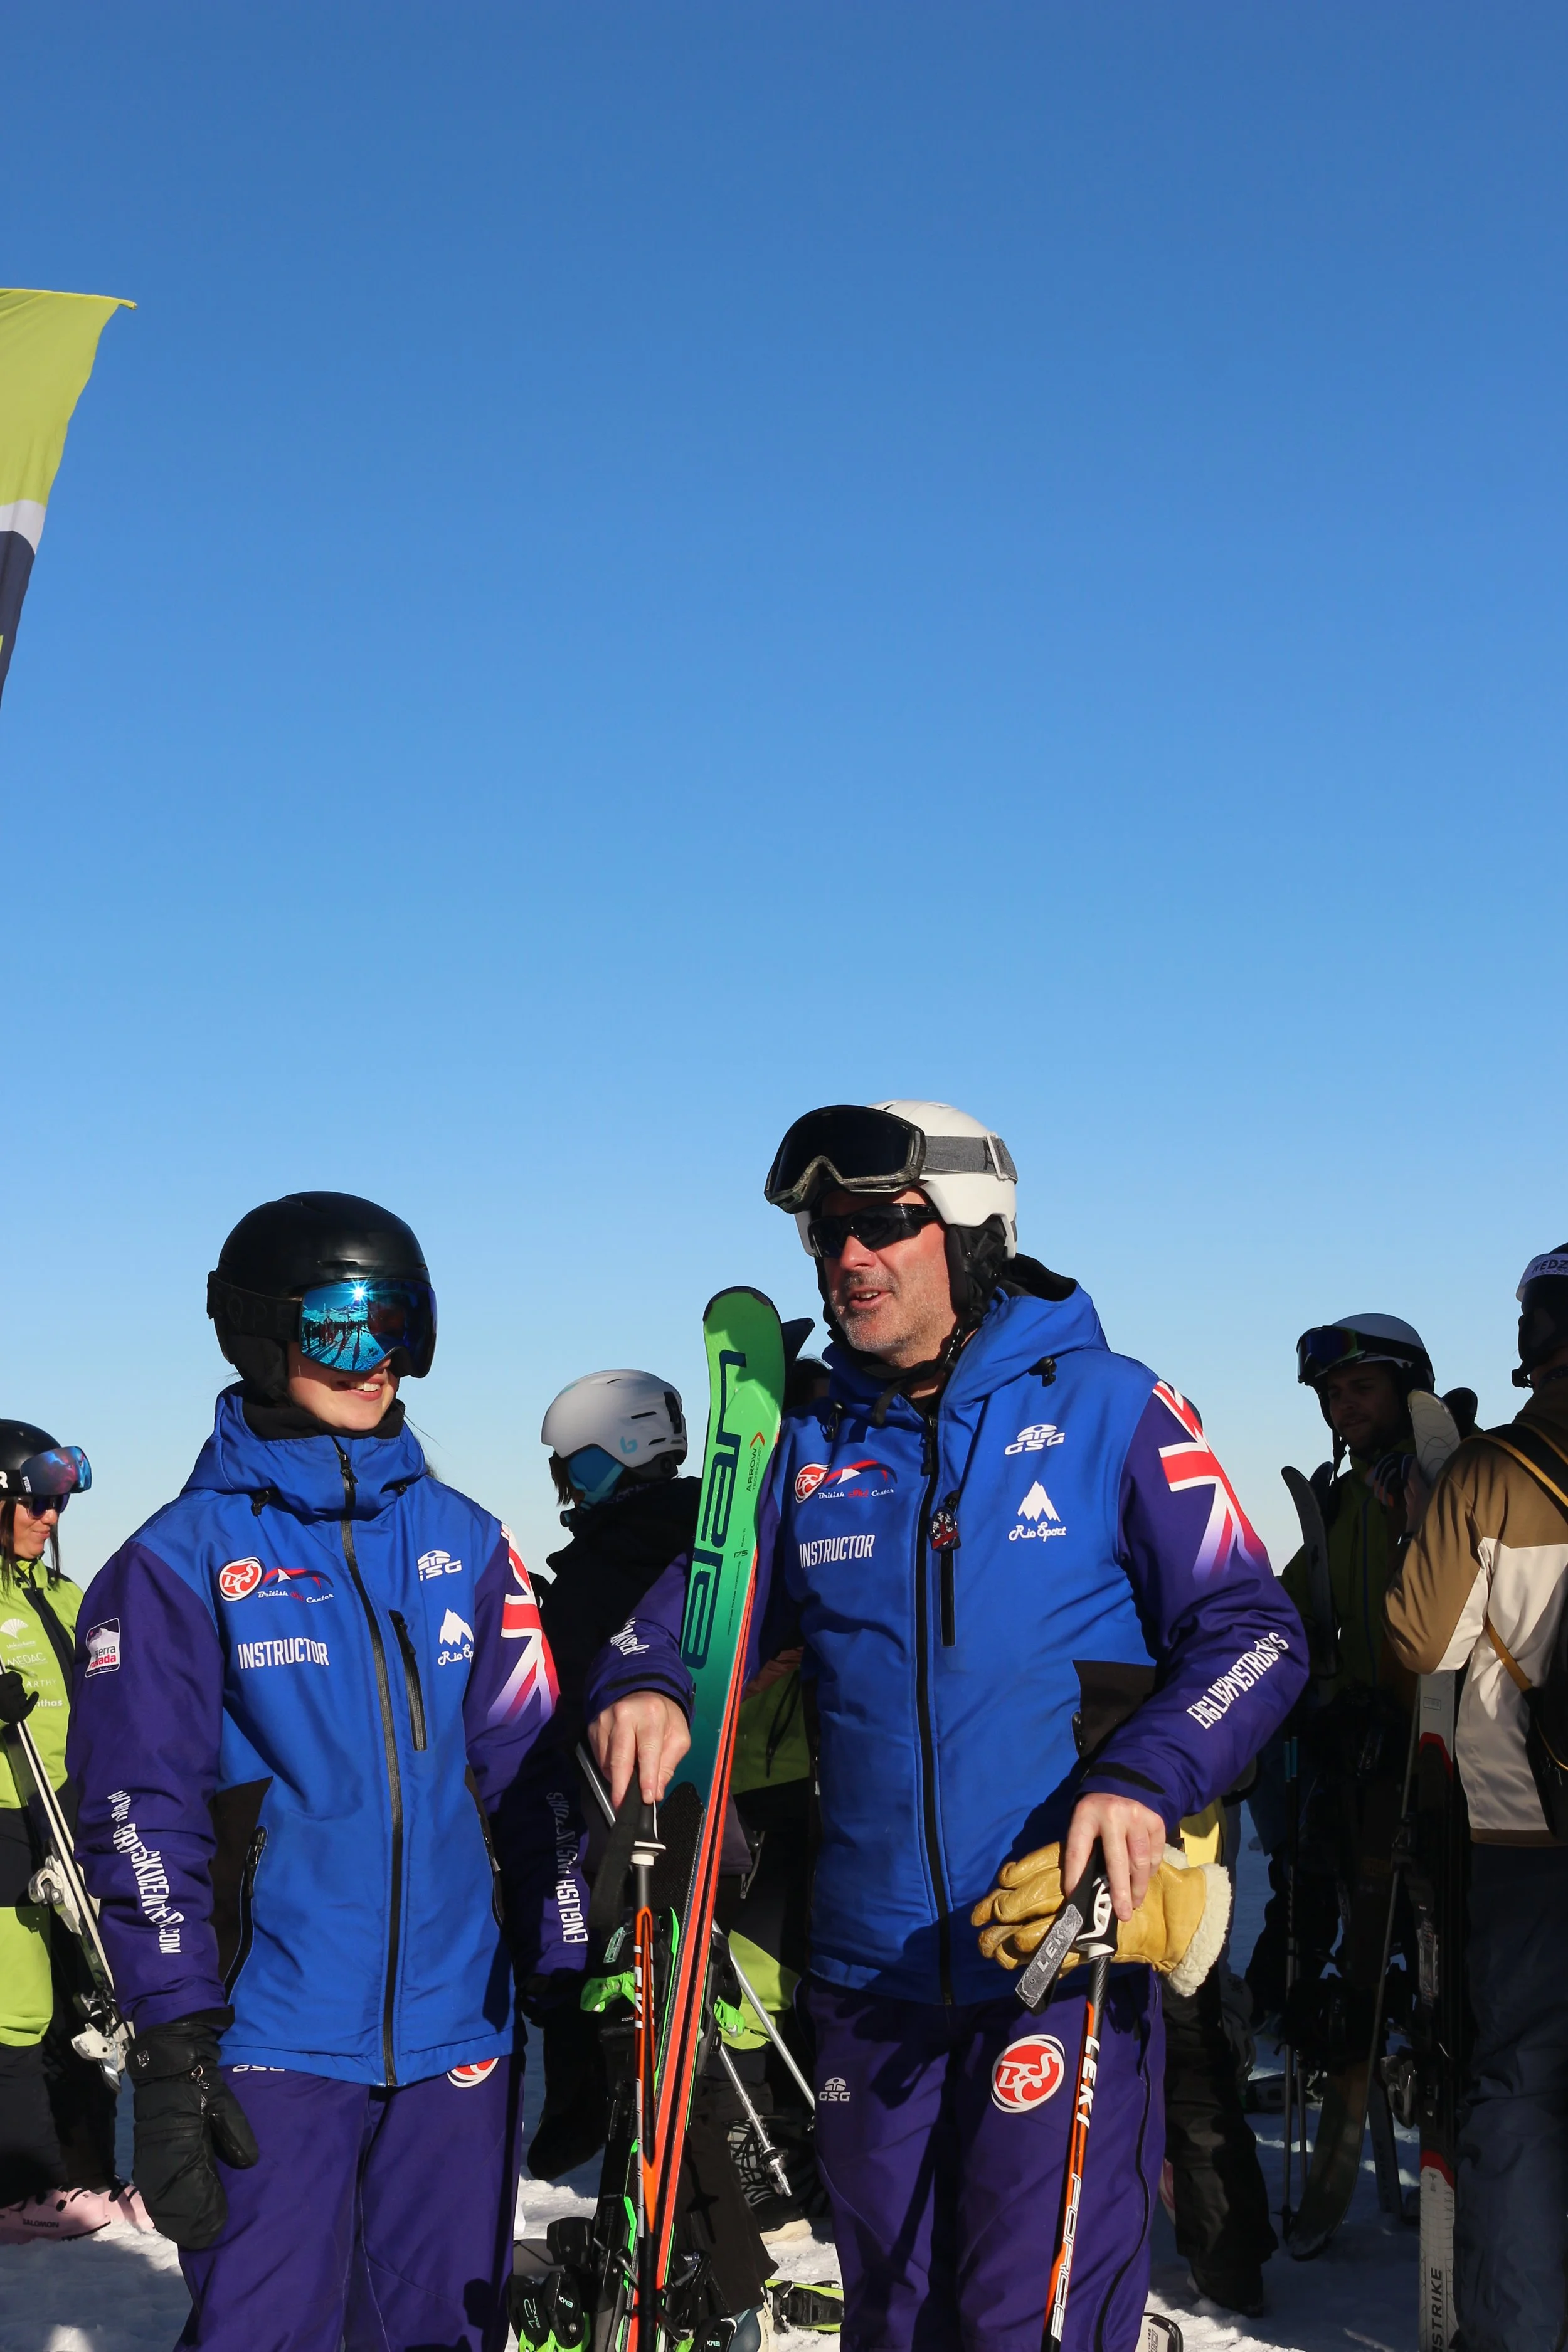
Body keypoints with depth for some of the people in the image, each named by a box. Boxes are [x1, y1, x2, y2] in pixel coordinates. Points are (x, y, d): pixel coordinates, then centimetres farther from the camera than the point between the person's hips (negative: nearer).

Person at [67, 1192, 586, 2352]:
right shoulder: (180, 1560, -3)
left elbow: (529, 1775, 9)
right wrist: (172, 2049, -11)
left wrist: (568, 1987, 6)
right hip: (274, 2044, -3)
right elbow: (141, 1815, -6)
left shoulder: (463, 1540, 8)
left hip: (459, 2031, 3)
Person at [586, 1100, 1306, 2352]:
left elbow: (1250, 1629, -5)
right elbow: (704, 1600, 13)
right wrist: (646, 1685, -11)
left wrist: (1146, 1779, -22)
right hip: (871, 1969, 5)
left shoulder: (1107, 1406, -3)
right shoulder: (813, 1446, 8)